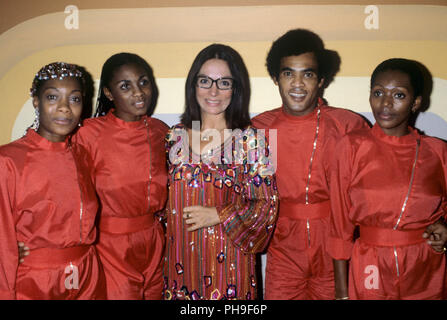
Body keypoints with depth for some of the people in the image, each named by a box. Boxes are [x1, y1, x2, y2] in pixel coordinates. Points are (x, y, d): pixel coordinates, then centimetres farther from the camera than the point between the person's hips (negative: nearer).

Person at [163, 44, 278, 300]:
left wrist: (219, 215, -15)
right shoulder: (176, 136, 3)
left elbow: (267, 205, -7)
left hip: (228, 262, -3)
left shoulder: (251, 140, -7)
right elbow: (165, 199, 11)